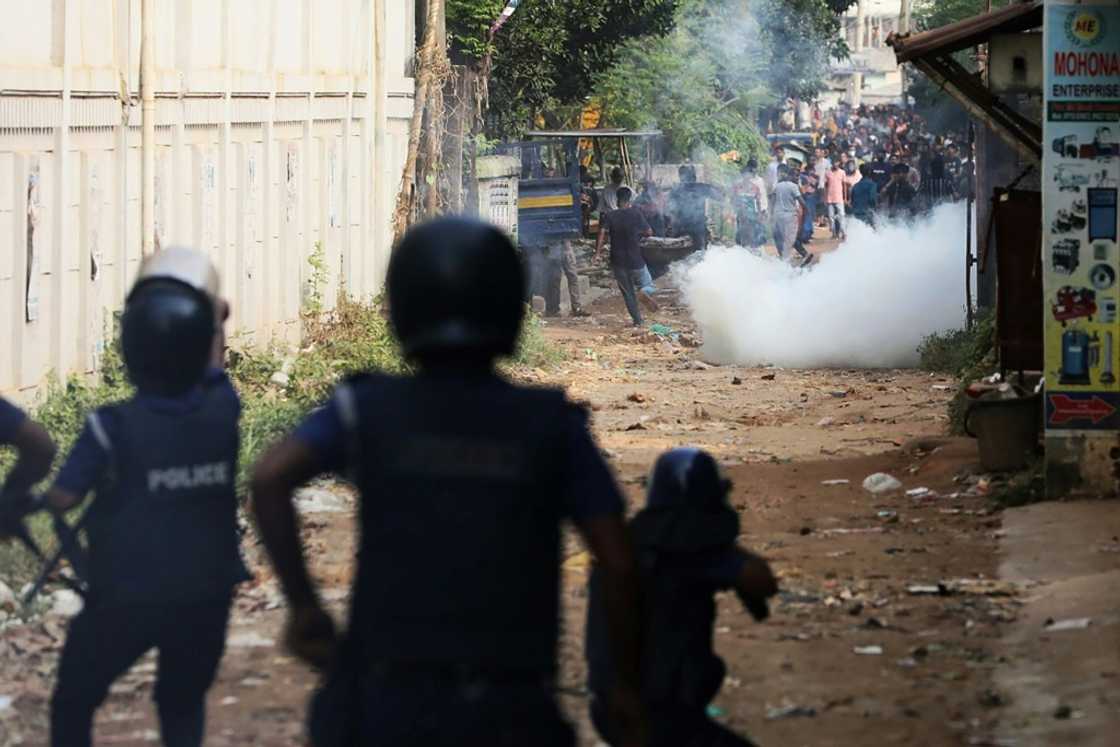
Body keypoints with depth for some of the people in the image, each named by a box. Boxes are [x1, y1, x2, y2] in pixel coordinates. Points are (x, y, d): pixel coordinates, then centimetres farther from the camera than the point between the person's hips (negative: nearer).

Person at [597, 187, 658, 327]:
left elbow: (602, 232, -18)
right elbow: (649, 232, 2)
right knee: (649, 286, 16)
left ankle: (637, 320, 11)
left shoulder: (609, 217, -2)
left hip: (618, 262, 1)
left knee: (628, 293, 16)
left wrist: (598, 251, -19)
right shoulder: (636, 214, -5)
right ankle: (644, 292, -19)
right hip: (636, 261, -1)